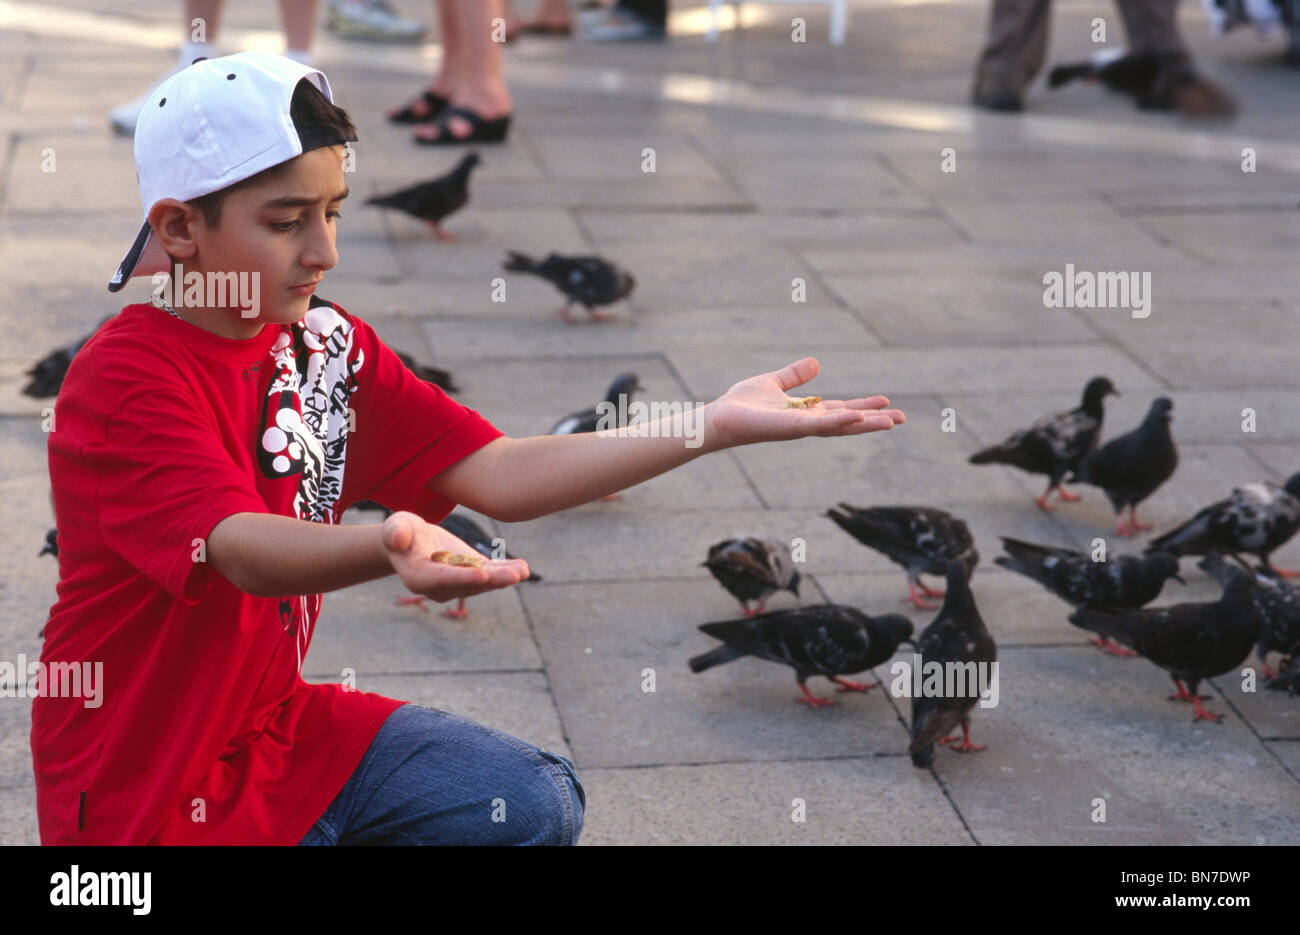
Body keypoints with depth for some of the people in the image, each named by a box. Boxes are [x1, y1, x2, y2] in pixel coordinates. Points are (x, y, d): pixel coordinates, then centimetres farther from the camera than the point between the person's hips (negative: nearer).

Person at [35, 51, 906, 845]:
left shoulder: (327, 343, 3)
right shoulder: (122, 380, -20)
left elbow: (497, 475, -3)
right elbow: (240, 549, -35)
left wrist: (714, 426, -12)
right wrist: (390, 548, -57)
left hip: (278, 724, 7)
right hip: (143, 799, -7)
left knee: (537, 803, 1)